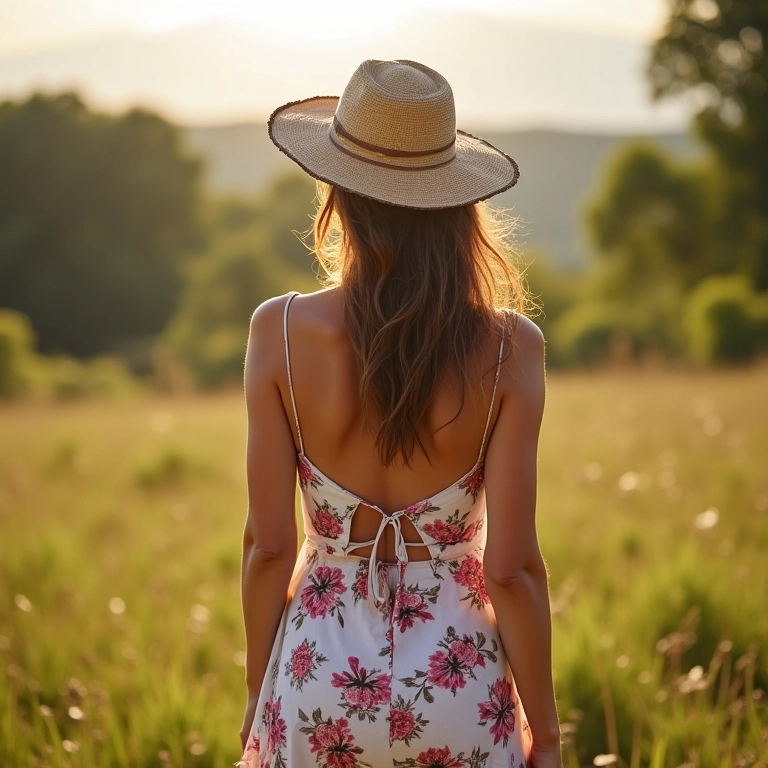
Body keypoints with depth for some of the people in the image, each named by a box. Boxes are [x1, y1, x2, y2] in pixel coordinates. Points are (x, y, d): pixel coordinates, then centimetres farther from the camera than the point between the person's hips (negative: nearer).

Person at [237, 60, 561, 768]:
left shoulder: (281, 331, -10)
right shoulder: (508, 347, -11)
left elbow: (268, 544, -6)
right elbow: (511, 566, -10)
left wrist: (259, 700, 8)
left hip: (318, 673, 1)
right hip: (455, 680, 0)